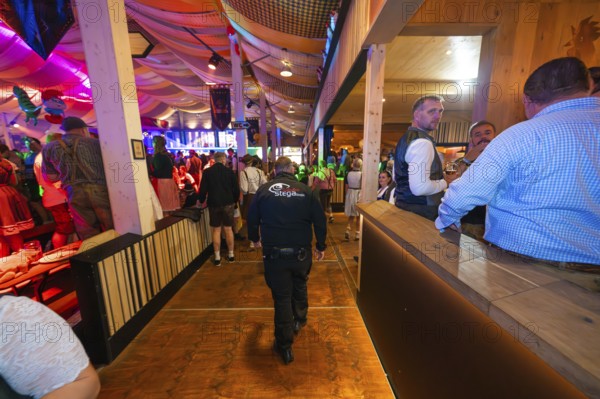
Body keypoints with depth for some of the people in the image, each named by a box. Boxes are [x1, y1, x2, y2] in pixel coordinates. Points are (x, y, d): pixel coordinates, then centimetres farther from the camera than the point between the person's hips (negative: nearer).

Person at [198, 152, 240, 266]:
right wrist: (234, 201, 14)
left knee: (216, 230, 7)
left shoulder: (207, 172, -3)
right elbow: (236, 189, -2)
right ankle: (231, 255, 18)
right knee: (228, 229, 9)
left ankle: (217, 258, 12)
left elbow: (203, 189, -3)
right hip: (228, 203, 0)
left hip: (213, 204, 0)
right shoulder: (230, 171, -4)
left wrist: (201, 201, 14)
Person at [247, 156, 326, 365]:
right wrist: (321, 246, 13)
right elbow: (320, 220, -1)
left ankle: (285, 346, 24)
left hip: (274, 253, -1)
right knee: (300, 285, 28)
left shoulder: (264, 190, -2)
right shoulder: (305, 190, -2)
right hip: (301, 252, 2)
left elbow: (252, 218, 5)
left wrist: (255, 239, 25)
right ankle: (299, 320, 50)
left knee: (282, 296, 11)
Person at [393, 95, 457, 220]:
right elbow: (420, 187, -32)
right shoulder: (422, 142, -21)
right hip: (419, 212, -9)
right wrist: (446, 182, -12)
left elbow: (397, 177, 19)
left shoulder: (406, 138, 10)